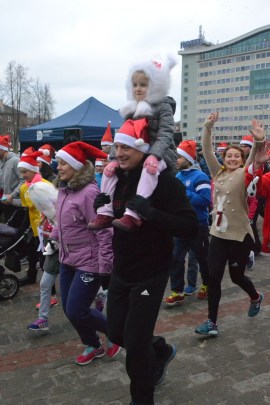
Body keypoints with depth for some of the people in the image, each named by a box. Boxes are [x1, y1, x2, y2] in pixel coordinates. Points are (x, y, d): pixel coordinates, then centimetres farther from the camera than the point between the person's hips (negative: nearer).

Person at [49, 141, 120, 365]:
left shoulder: (89, 192, -21)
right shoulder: (64, 190, 4)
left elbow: (104, 232, -22)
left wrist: (105, 266, -21)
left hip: (89, 262, -8)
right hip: (68, 260, 9)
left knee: (77, 311, -5)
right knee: (69, 309, 14)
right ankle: (93, 346, 36)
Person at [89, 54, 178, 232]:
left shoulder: (163, 107, -6)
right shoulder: (132, 109, 14)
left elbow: (165, 134, -20)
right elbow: (123, 136, 11)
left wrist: (154, 155, -37)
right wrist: (115, 158, -3)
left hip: (161, 154, -7)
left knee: (150, 168, -40)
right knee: (110, 169, -4)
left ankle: (133, 215, -48)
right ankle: (105, 213, -5)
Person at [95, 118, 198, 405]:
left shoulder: (164, 181, -19)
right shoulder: (118, 178, 2)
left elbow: (190, 228, -25)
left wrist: (151, 213, -37)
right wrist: (102, 209, -9)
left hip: (149, 274, -7)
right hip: (121, 272, 7)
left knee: (135, 344, 2)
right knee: (116, 333, 18)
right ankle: (160, 350, 47)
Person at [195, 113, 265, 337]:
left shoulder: (243, 175, -7)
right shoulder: (218, 172, 5)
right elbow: (207, 151, -1)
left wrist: (259, 142, -44)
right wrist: (208, 127, -14)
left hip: (240, 236, -4)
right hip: (219, 234, 4)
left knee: (237, 276, 12)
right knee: (214, 277, 1)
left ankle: (256, 297, 45)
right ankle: (212, 322, 10)